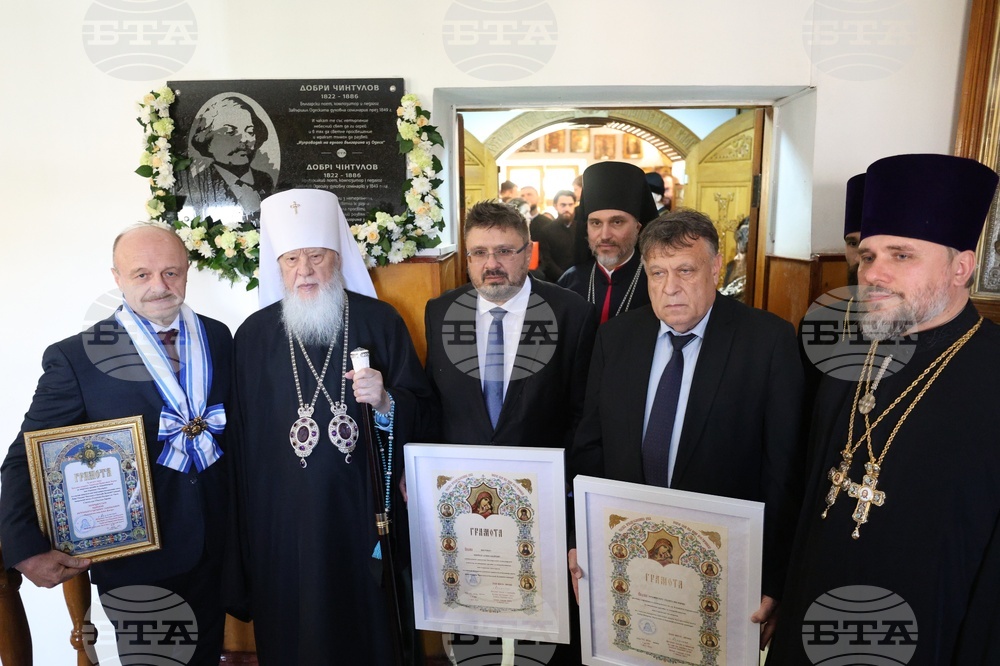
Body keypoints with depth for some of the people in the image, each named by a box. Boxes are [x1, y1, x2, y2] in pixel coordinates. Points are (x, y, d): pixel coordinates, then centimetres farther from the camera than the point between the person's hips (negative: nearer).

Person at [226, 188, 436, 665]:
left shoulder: (379, 322, -3)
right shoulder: (254, 335, 1)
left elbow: (423, 411, -1)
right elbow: (241, 438, 6)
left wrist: (386, 403, -22)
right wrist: (244, 532, 7)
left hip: (364, 513, -1)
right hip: (284, 521, 1)